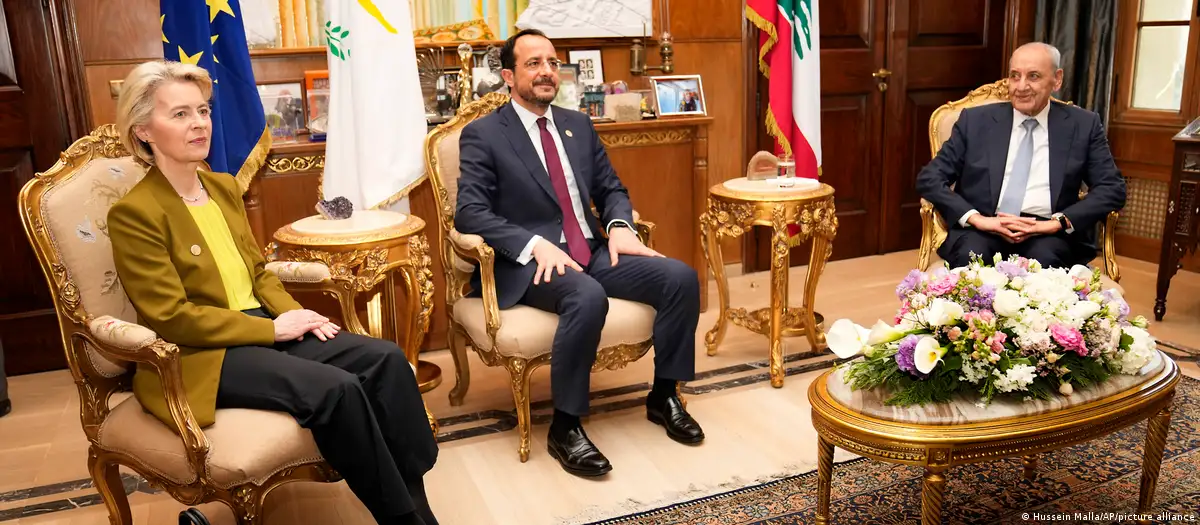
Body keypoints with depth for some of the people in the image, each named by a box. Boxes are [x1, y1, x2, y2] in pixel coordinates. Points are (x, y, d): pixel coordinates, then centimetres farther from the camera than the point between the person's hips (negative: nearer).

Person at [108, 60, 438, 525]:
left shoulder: (224, 186, 12)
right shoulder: (134, 213, -11)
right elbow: (172, 318, -15)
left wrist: (291, 312, -3)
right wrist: (274, 328, -15)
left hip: (262, 330, 7)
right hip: (198, 357, -7)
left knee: (386, 360, -16)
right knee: (337, 389, -29)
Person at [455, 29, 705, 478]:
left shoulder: (577, 124, 15)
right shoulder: (482, 135, -3)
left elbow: (611, 189, 18)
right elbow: (470, 212, -12)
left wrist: (619, 226, -5)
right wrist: (535, 244, -25)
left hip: (592, 252, 6)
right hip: (528, 264, -6)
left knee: (681, 277, -12)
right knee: (588, 297, -37)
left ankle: (663, 396, 6)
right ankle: (564, 428, -19)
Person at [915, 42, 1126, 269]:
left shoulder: (1083, 125, 12)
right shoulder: (976, 120, 10)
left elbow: (1113, 189, 6)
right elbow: (929, 178, 4)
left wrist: (1058, 222, -11)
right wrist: (975, 218, -12)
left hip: (1048, 235, 1)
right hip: (984, 231, 0)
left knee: (1043, 260, -33)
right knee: (971, 257, -33)